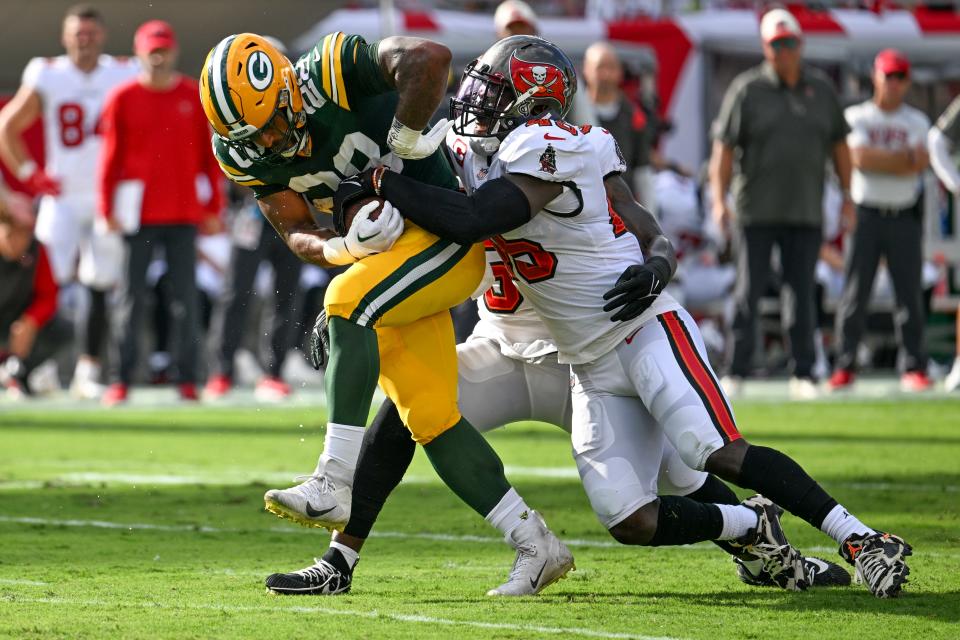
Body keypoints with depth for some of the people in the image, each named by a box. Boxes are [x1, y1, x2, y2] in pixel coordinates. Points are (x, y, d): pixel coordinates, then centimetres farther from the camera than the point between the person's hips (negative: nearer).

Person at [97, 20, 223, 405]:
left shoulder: (193, 96, 7)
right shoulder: (123, 98, 2)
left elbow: (208, 154, 9)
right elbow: (110, 157, 2)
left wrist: (213, 208, 5)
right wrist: (107, 209, -4)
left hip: (185, 212, 1)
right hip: (138, 211, -1)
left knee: (185, 297, 2)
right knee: (131, 295, 0)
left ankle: (188, 380, 6)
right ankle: (120, 380, 3)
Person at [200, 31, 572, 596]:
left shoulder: (337, 72, -23)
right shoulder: (245, 152, -3)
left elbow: (431, 58, -38)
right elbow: (299, 234, 1)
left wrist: (404, 144, -27)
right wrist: (342, 246, -21)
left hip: (447, 234, -7)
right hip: (379, 252, 7)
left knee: (347, 301, -31)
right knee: (428, 418, -1)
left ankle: (335, 484, -31)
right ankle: (536, 547, 6)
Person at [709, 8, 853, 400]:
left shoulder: (822, 90, 9)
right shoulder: (746, 90, -2)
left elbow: (839, 145, 17)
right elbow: (724, 147, -4)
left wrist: (847, 196, 11)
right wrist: (718, 201, -12)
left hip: (805, 212, 3)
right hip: (756, 213, -3)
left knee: (802, 291, 4)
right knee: (749, 290, -3)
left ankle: (802, 374, 8)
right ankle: (737, 372, 2)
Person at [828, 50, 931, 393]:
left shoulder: (916, 121, 10)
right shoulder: (856, 117, 5)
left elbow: (920, 164, -7)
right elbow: (859, 158, -12)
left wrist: (878, 160, -12)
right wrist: (905, 158, -9)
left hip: (905, 217, 1)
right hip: (865, 214, -1)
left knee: (910, 294, -1)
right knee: (855, 292, -3)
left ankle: (914, 368, 3)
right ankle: (844, 368, 1)